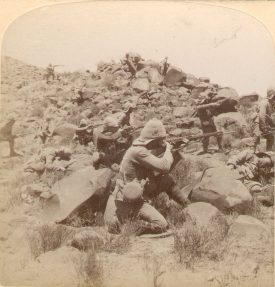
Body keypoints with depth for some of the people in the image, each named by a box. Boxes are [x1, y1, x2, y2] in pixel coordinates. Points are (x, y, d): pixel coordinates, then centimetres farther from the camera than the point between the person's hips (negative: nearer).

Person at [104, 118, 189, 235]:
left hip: (138, 198, 8)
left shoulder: (146, 149, 6)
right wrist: (168, 149, -10)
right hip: (125, 201, -8)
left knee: (167, 180, -6)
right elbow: (164, 166, -25)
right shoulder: (137, 151, -22)